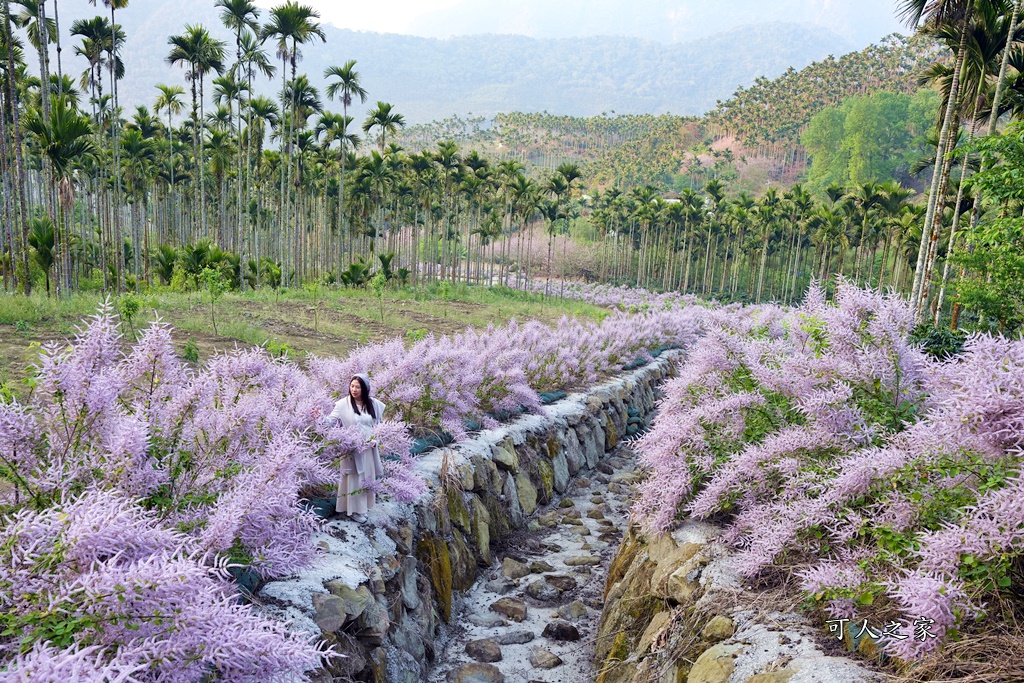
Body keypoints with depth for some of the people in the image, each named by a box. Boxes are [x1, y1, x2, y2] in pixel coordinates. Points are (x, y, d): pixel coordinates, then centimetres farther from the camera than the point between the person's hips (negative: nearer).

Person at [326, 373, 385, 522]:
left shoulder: (373, 404, 1)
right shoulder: (343, 404, -11)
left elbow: (379, 424, 9)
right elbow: (331, 420, -16)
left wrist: (375, 439, -3)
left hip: (368, 448, 4)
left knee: (367, 477, 14)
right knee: (354, 478, 3)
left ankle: (363, 505, 30)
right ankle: (353, 509, 15)